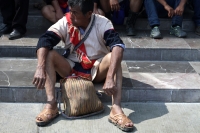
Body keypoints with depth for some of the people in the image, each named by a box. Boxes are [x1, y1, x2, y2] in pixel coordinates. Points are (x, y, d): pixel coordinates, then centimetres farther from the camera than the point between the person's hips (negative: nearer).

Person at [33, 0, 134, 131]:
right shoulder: (65, 22, -13)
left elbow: (118, 46, -36)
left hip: (97, 70, -2)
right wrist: (40, 68, -42)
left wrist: (110, 77, -50)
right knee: (49, 54, -23)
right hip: (72, 69, 2)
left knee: (113, 57, -31)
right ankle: (51, 105, -33)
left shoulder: (102, 23, -19)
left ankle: (116, 109, -41)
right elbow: (44, 41, -24)